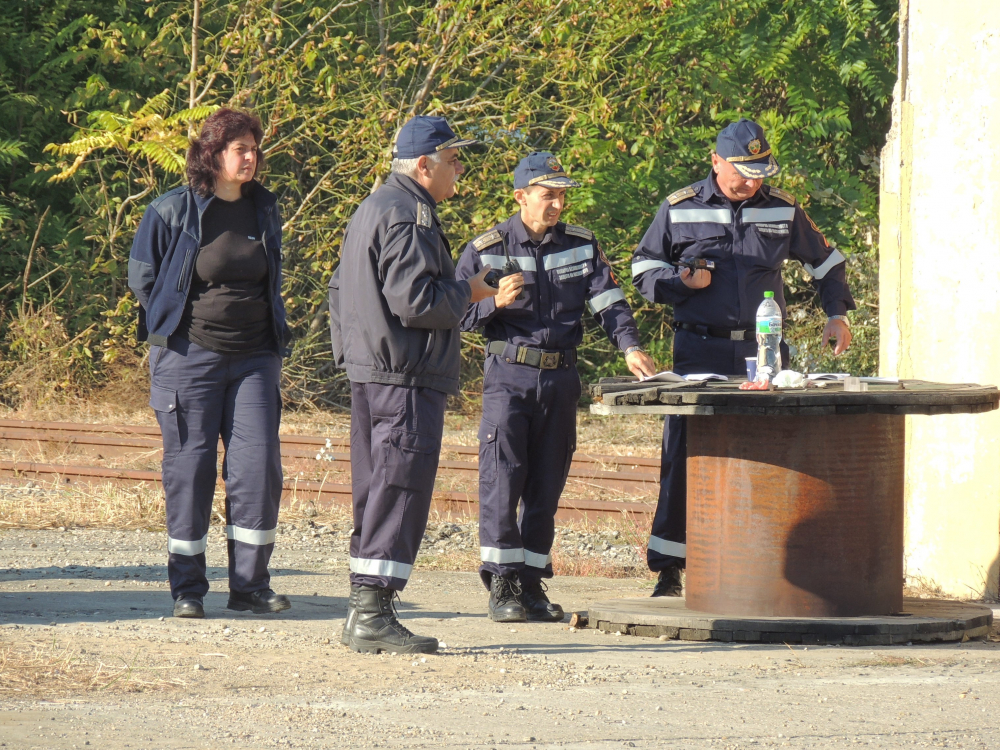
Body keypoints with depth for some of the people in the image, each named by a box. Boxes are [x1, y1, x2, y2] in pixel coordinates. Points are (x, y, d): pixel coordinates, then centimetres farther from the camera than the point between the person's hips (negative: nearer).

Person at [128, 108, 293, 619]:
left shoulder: (264, 210, 10)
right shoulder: (173, 211, -4)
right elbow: (142, 278, 3)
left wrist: (273, 333, 14)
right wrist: (177, 325, 1)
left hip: (255, 359, 4)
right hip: (189, 356, -4)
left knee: (259, 465, -3)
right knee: (188, 467, -1)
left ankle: (249, 584, 5)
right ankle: (187, 590, 6)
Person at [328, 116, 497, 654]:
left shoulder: (371, 209, 20)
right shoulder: (407, 216, -14)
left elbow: (339, 291, 25)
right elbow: (415, 301, -22)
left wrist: (347, 352, 25)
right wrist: (469, 292, -6)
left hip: (369, 374, 11)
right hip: (406, 379, -11)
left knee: (376, 494, 13)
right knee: (398, 493, -10)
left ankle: (363, 610, 16)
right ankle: (373, 614, -12)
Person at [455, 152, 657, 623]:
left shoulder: (581, 246, 8)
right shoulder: (486, 250, -1)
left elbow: (608, 301, 1)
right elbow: (457, 314, 0)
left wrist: (629, 346, -15)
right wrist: (495, 303, -19)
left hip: (561, 376, 4)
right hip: (509, 375, -4)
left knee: (546, 486, 7)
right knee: (502, 478, -10)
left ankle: (531, 582, 13)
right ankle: (501, 585, -6)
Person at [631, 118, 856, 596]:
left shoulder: (782, 210, 9)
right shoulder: (679, 209, 4)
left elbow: (824, 261, 22)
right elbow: (643, 269, 12)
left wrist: (837, 314, 13)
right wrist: (681, 281, -6)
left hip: (763, 353, 2)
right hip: (699, 354, -2)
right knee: (682, 458, -4)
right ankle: (668, 570, 2)